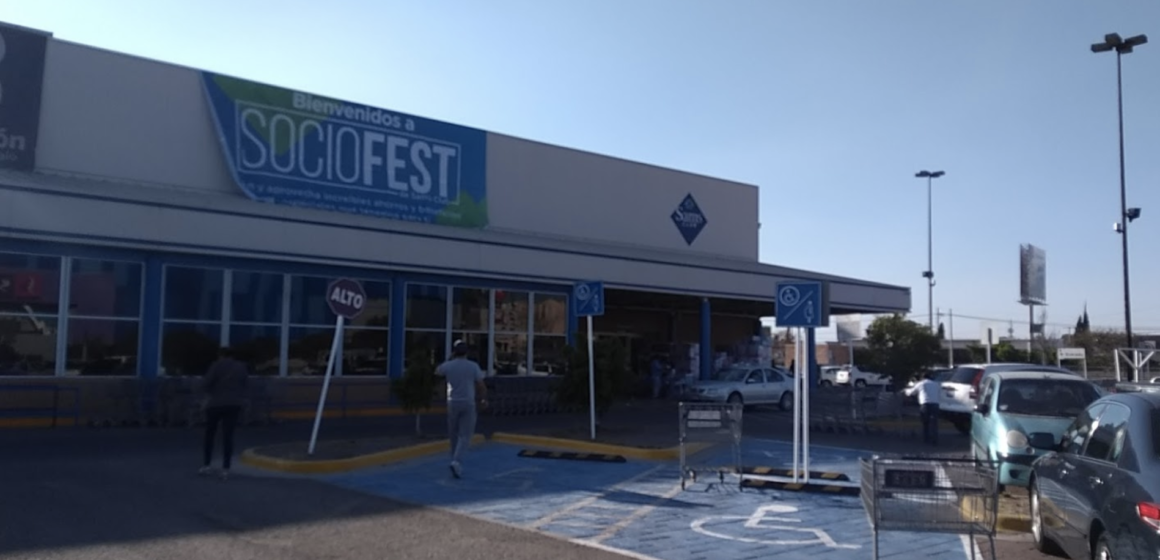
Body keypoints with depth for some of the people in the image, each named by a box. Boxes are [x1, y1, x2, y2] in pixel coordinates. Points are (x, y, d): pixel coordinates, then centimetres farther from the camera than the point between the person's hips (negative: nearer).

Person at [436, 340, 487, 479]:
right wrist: (484, 399, 13)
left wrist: (450, 360, 21)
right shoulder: (473, 366, -5)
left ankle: (455, 462, 25)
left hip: (453, 403, 2)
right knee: (465, 436, -1)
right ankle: (456, 461, -19)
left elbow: (437, 372, 20)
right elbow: (481, 385, -3)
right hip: (468, 404, -2)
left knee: (454, 435, 16)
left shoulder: (448, 366, -2)